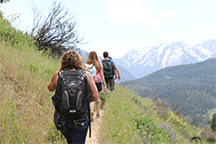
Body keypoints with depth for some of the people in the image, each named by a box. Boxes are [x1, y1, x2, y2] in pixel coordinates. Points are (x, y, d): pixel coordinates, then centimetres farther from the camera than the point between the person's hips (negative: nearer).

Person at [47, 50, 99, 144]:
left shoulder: (58, 75, -4)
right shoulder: (87, 75, -4)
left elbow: (50, 88, 17)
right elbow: (95, 96, -4)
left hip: (62, 118, 2)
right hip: (80, 118, -1)